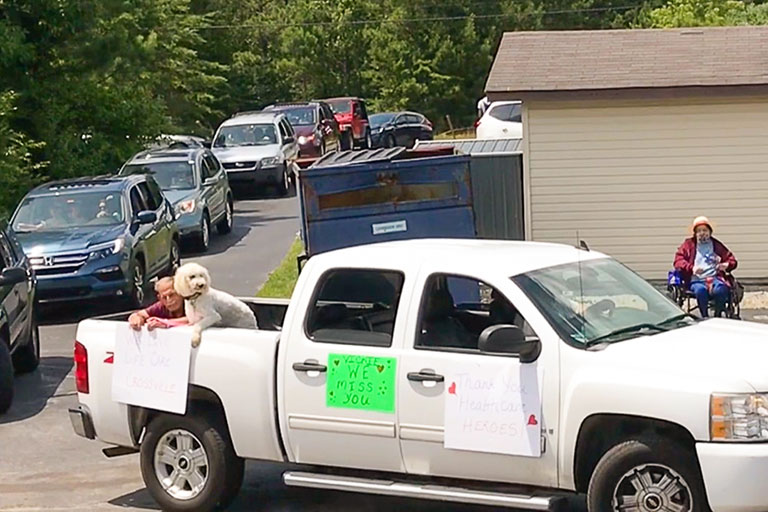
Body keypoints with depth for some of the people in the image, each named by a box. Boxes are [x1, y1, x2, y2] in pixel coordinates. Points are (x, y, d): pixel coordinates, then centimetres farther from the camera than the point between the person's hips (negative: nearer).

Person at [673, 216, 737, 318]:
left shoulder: (716, 245, 23)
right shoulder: (688, 245, 18)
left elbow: (731, 259, 24)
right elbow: (678, 261, 5)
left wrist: (727, 264, -2)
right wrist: (691, 268, -15)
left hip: (714, 278, 1)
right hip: (696, 280, -1)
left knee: (721, 289, -35)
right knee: (700, 290, -38)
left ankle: (717, 317, -19)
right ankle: (705, 318, -24)